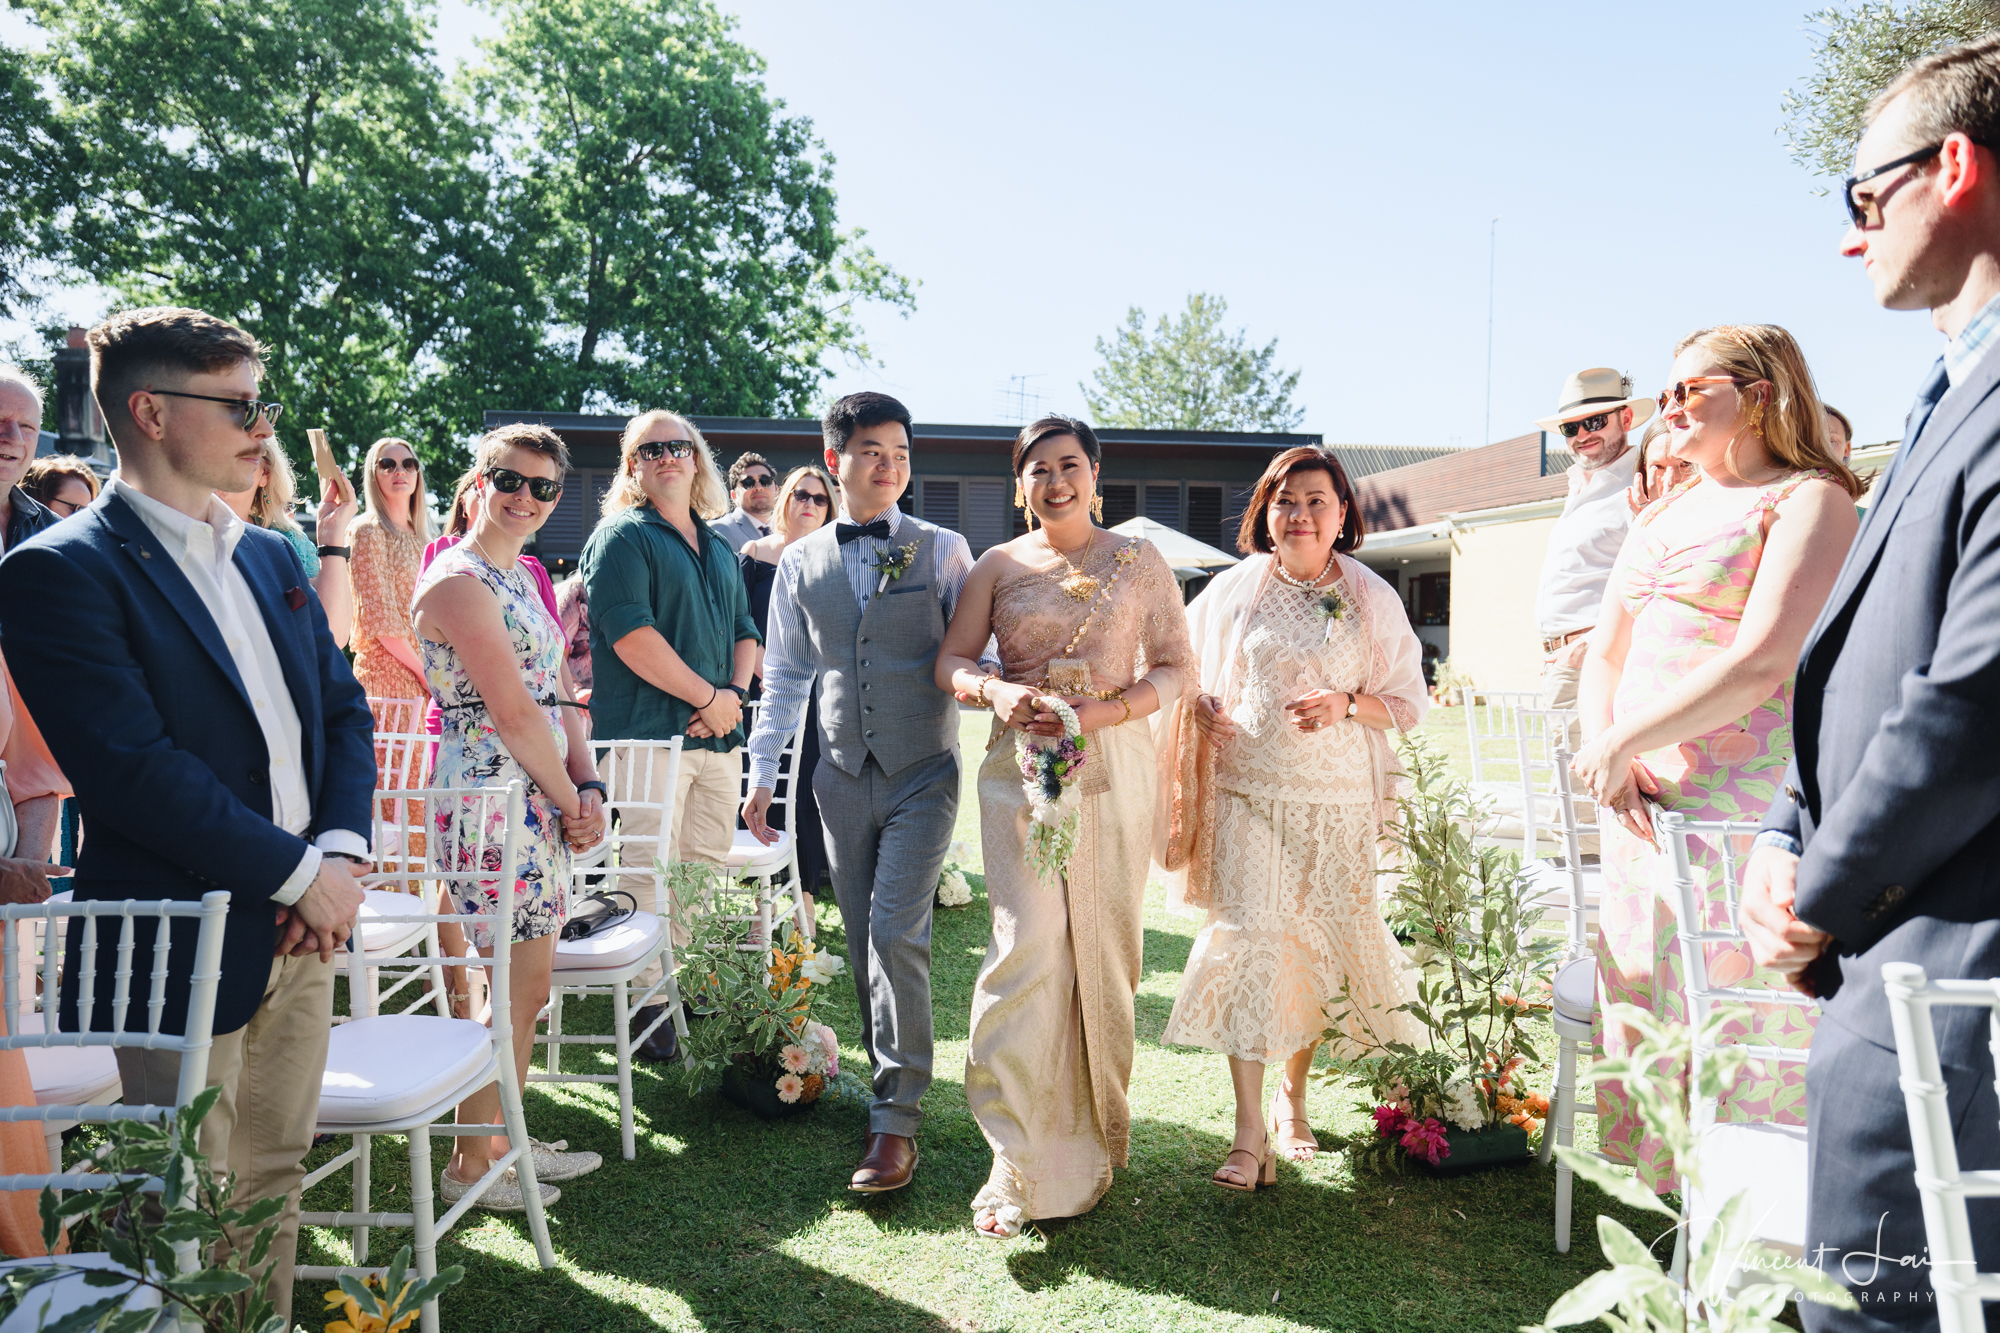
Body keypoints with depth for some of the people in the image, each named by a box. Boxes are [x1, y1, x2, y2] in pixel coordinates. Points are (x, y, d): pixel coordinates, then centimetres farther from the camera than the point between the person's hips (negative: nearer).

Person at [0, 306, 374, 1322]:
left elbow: (345, 711, 11)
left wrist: (342, 851, -5)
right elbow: (135, 770, -20)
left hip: (303, 930, 7)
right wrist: (299, 872, -16)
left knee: (275, 1181, 18)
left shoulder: (270, 557, 12)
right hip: (185, 946, -6)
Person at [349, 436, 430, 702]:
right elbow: (379, 616, -12)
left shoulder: (417, 534, 17)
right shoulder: (368, 531, -5)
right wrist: (422, 671, -14)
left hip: (424, 670, 7)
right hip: (387, 670, -7)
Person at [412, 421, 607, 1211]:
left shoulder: (522, 578, 17)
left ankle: (502, 1139, 29)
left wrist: (589, 788, 2)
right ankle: (469, 1166, 14)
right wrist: (573, 799, -8)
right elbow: (513, 713, -17)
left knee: (525, 983, 15)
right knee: (521, 985, -2)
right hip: (489, 800, -9)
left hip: (541, 801, 9)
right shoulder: (459, 582, -13)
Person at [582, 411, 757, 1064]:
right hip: (649, 730, -7)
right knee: (649, 869, -4)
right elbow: (630, 634, -14)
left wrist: (735, 692, 0)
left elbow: (745, 631, 20)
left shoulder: (719, 546, 20)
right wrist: (707, 697, -13)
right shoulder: (622, 536, -2)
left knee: (710, 865, 11)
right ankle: (647, 1002, 5)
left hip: (719, 733, 7)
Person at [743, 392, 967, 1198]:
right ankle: (892, 1090, 23)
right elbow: (784, 677, 13)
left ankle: (897, 1122, -1)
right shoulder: (799, 563, 9)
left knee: (895, 932, -12)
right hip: (843, 777, 3)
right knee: (861, 943, 8)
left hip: (923, 773, -3)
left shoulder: (943, 550, 2)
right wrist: (762, 776, 12)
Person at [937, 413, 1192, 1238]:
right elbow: (950, 660, 9)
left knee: (1103, 948, 5)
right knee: (1028, 942, -11)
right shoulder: (998, 566, 9)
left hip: (1114, 766, 1)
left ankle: (1093, 1132, 25)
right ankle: (1017, 1161, -4)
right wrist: (996, 691, -13)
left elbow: (1176, 667, 5)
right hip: (1022, 764, 0)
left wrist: (1105, 711, -11)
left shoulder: (1140, 562, 7)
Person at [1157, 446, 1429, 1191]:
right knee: (1247, 946, -8)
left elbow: (1410, 702, 6)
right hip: (1249, 795, 0)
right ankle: (1249, 1134, -3)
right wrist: (1202, 712, -6)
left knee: (1316, 951, 8)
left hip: (1338, 802, 1)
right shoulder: (1233, 590, 6)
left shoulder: (1373, 598, 5)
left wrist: (1347, 704, -13)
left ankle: (1292, 1100, 31)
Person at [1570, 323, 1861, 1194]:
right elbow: (1603, 652, 15)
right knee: (1649, 1000, 11)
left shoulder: (1808, 500, -5)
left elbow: (1762, 661, -18)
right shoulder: (1659, 517, 19)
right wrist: (1600, 745, -3)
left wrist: (1621, 743, -15)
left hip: (1740, 797, -7)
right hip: (1642, 795, 8)